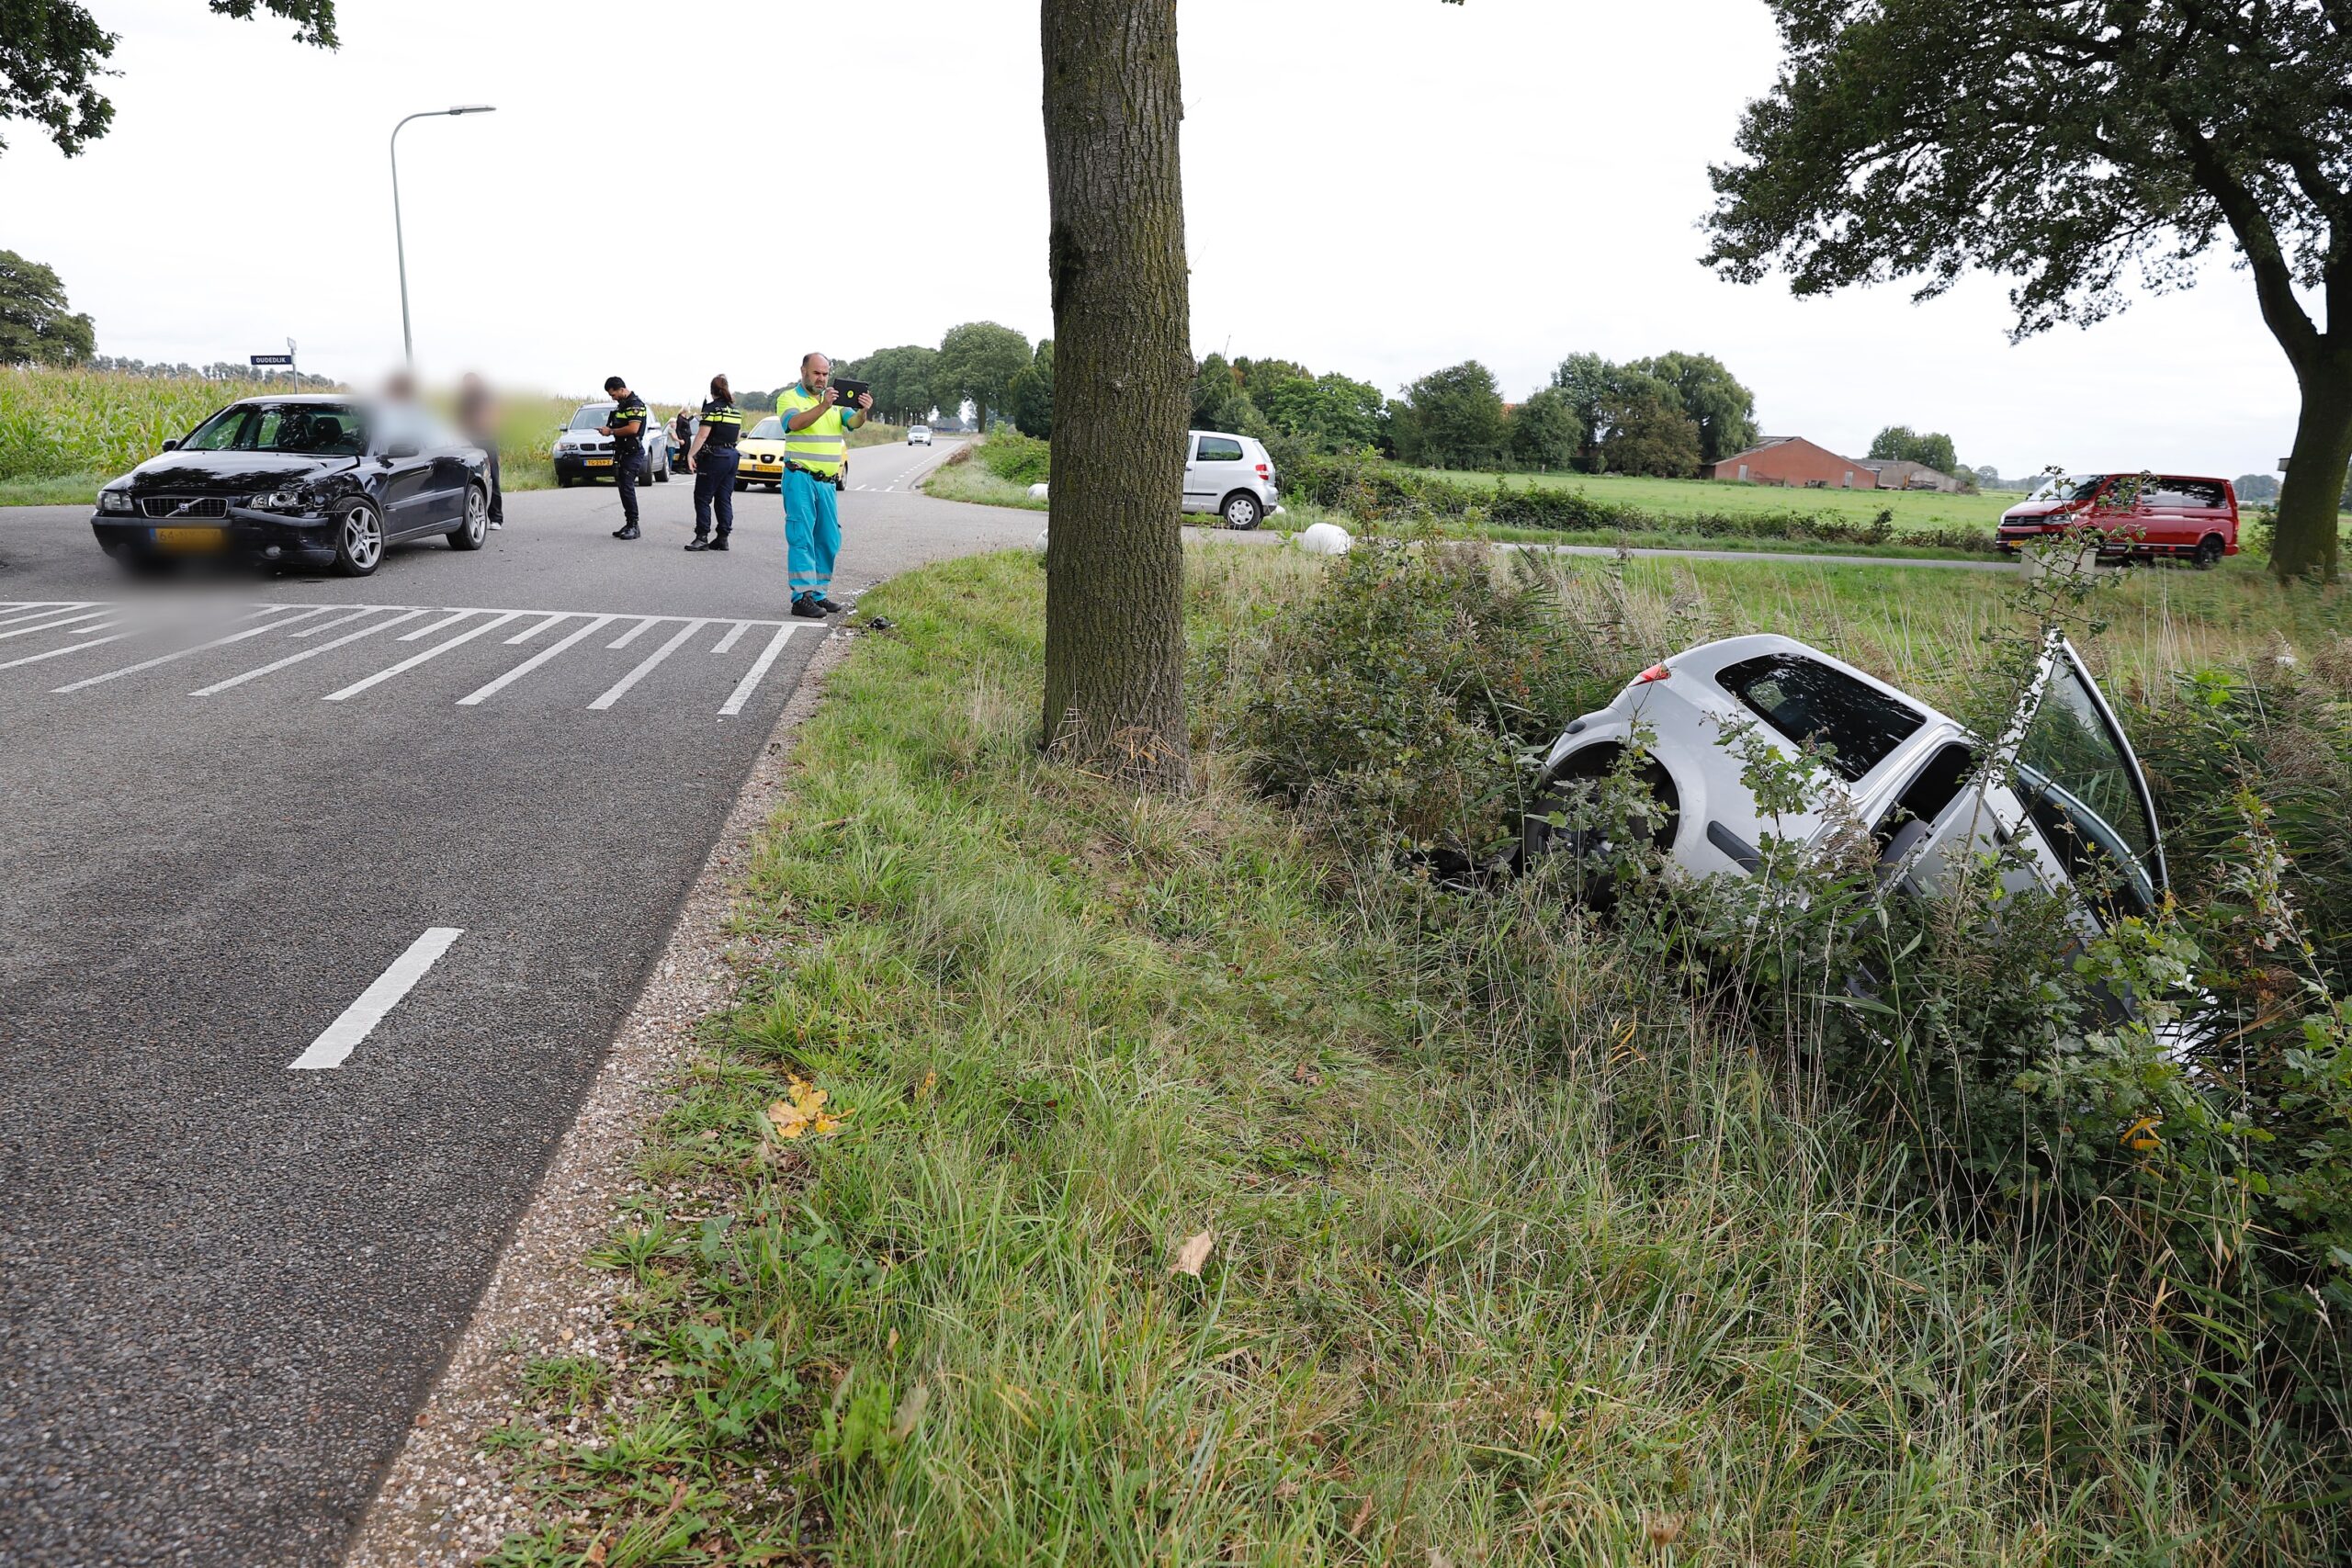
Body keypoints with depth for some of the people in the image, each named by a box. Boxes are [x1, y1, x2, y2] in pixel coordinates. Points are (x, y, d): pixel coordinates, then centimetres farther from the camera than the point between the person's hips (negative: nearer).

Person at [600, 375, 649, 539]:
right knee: (623, 487, 10)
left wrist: (611, 431, -13)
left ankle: (633, 526, -9)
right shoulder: (621, 404, 18)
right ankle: (629, 524, 15)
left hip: (633, 452, -10)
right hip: (623, 451, 10)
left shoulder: (635, 404, -12)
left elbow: (633, 428, -23)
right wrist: (608, 429, 8)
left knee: (627, 487, -12)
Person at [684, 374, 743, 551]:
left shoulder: (712, 408, -10)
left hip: (714, 457, -7)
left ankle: (702, 537, -4)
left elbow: (702, 435, -17)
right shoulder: (736, 410, 10)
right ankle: (723, 538, 9)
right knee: (724, 499, 9)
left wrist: (690, 454, -17)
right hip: (732, 456, 7)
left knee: (703, 497, -1)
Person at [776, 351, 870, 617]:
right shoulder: (789, 398, 1)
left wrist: (863, 410, -23)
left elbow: (853, 422, 0)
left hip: (828, 482, 6)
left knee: (829, 540, 7)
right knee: (801, 538, -8)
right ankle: (802, 597, -10)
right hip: (800, 478, -6)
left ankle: (819, 594, 16)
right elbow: (795, 423, -19)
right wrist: (823, 406, -33)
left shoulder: (836, 401, 16)